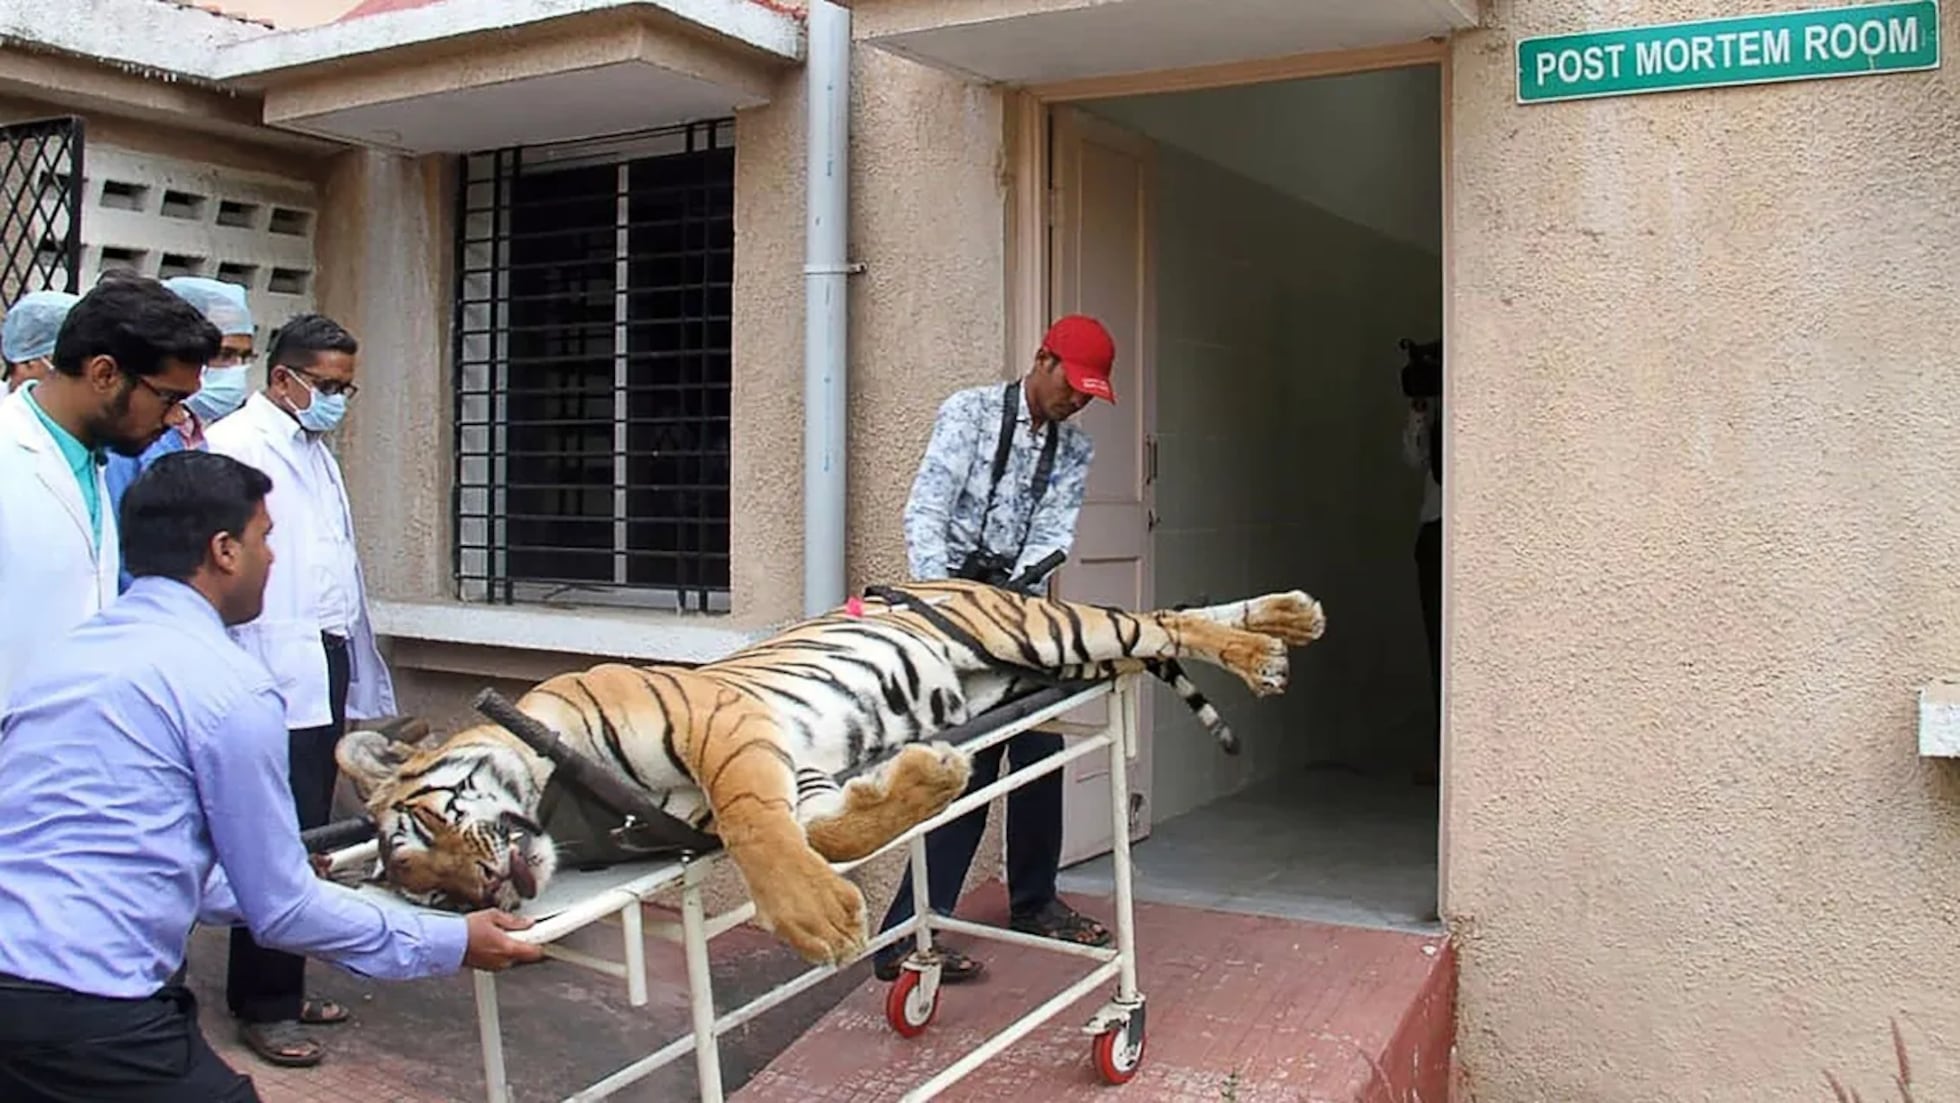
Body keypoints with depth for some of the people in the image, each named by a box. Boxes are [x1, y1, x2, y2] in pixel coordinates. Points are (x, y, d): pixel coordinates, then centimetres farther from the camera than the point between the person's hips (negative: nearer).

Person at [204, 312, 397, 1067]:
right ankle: (263, 1007, 9)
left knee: (306, 841, 13)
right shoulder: (237, 445, -7)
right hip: (278, 678, -8)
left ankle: (284, 989, 23)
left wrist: (357, 674, 18)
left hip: (326, 672, 8)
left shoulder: (315, 450, 20)